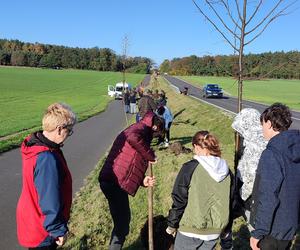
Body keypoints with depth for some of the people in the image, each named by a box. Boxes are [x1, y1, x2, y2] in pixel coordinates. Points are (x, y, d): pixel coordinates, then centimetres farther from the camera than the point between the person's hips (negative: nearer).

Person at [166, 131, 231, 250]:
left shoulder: (190, 168, -16)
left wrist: (172, 225, 1)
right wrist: (224, 224, 19)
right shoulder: (226, 170, 0)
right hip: (215, 230, 5)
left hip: (190, 229, -4)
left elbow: (179, 200, -12)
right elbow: (231, 201, 8)